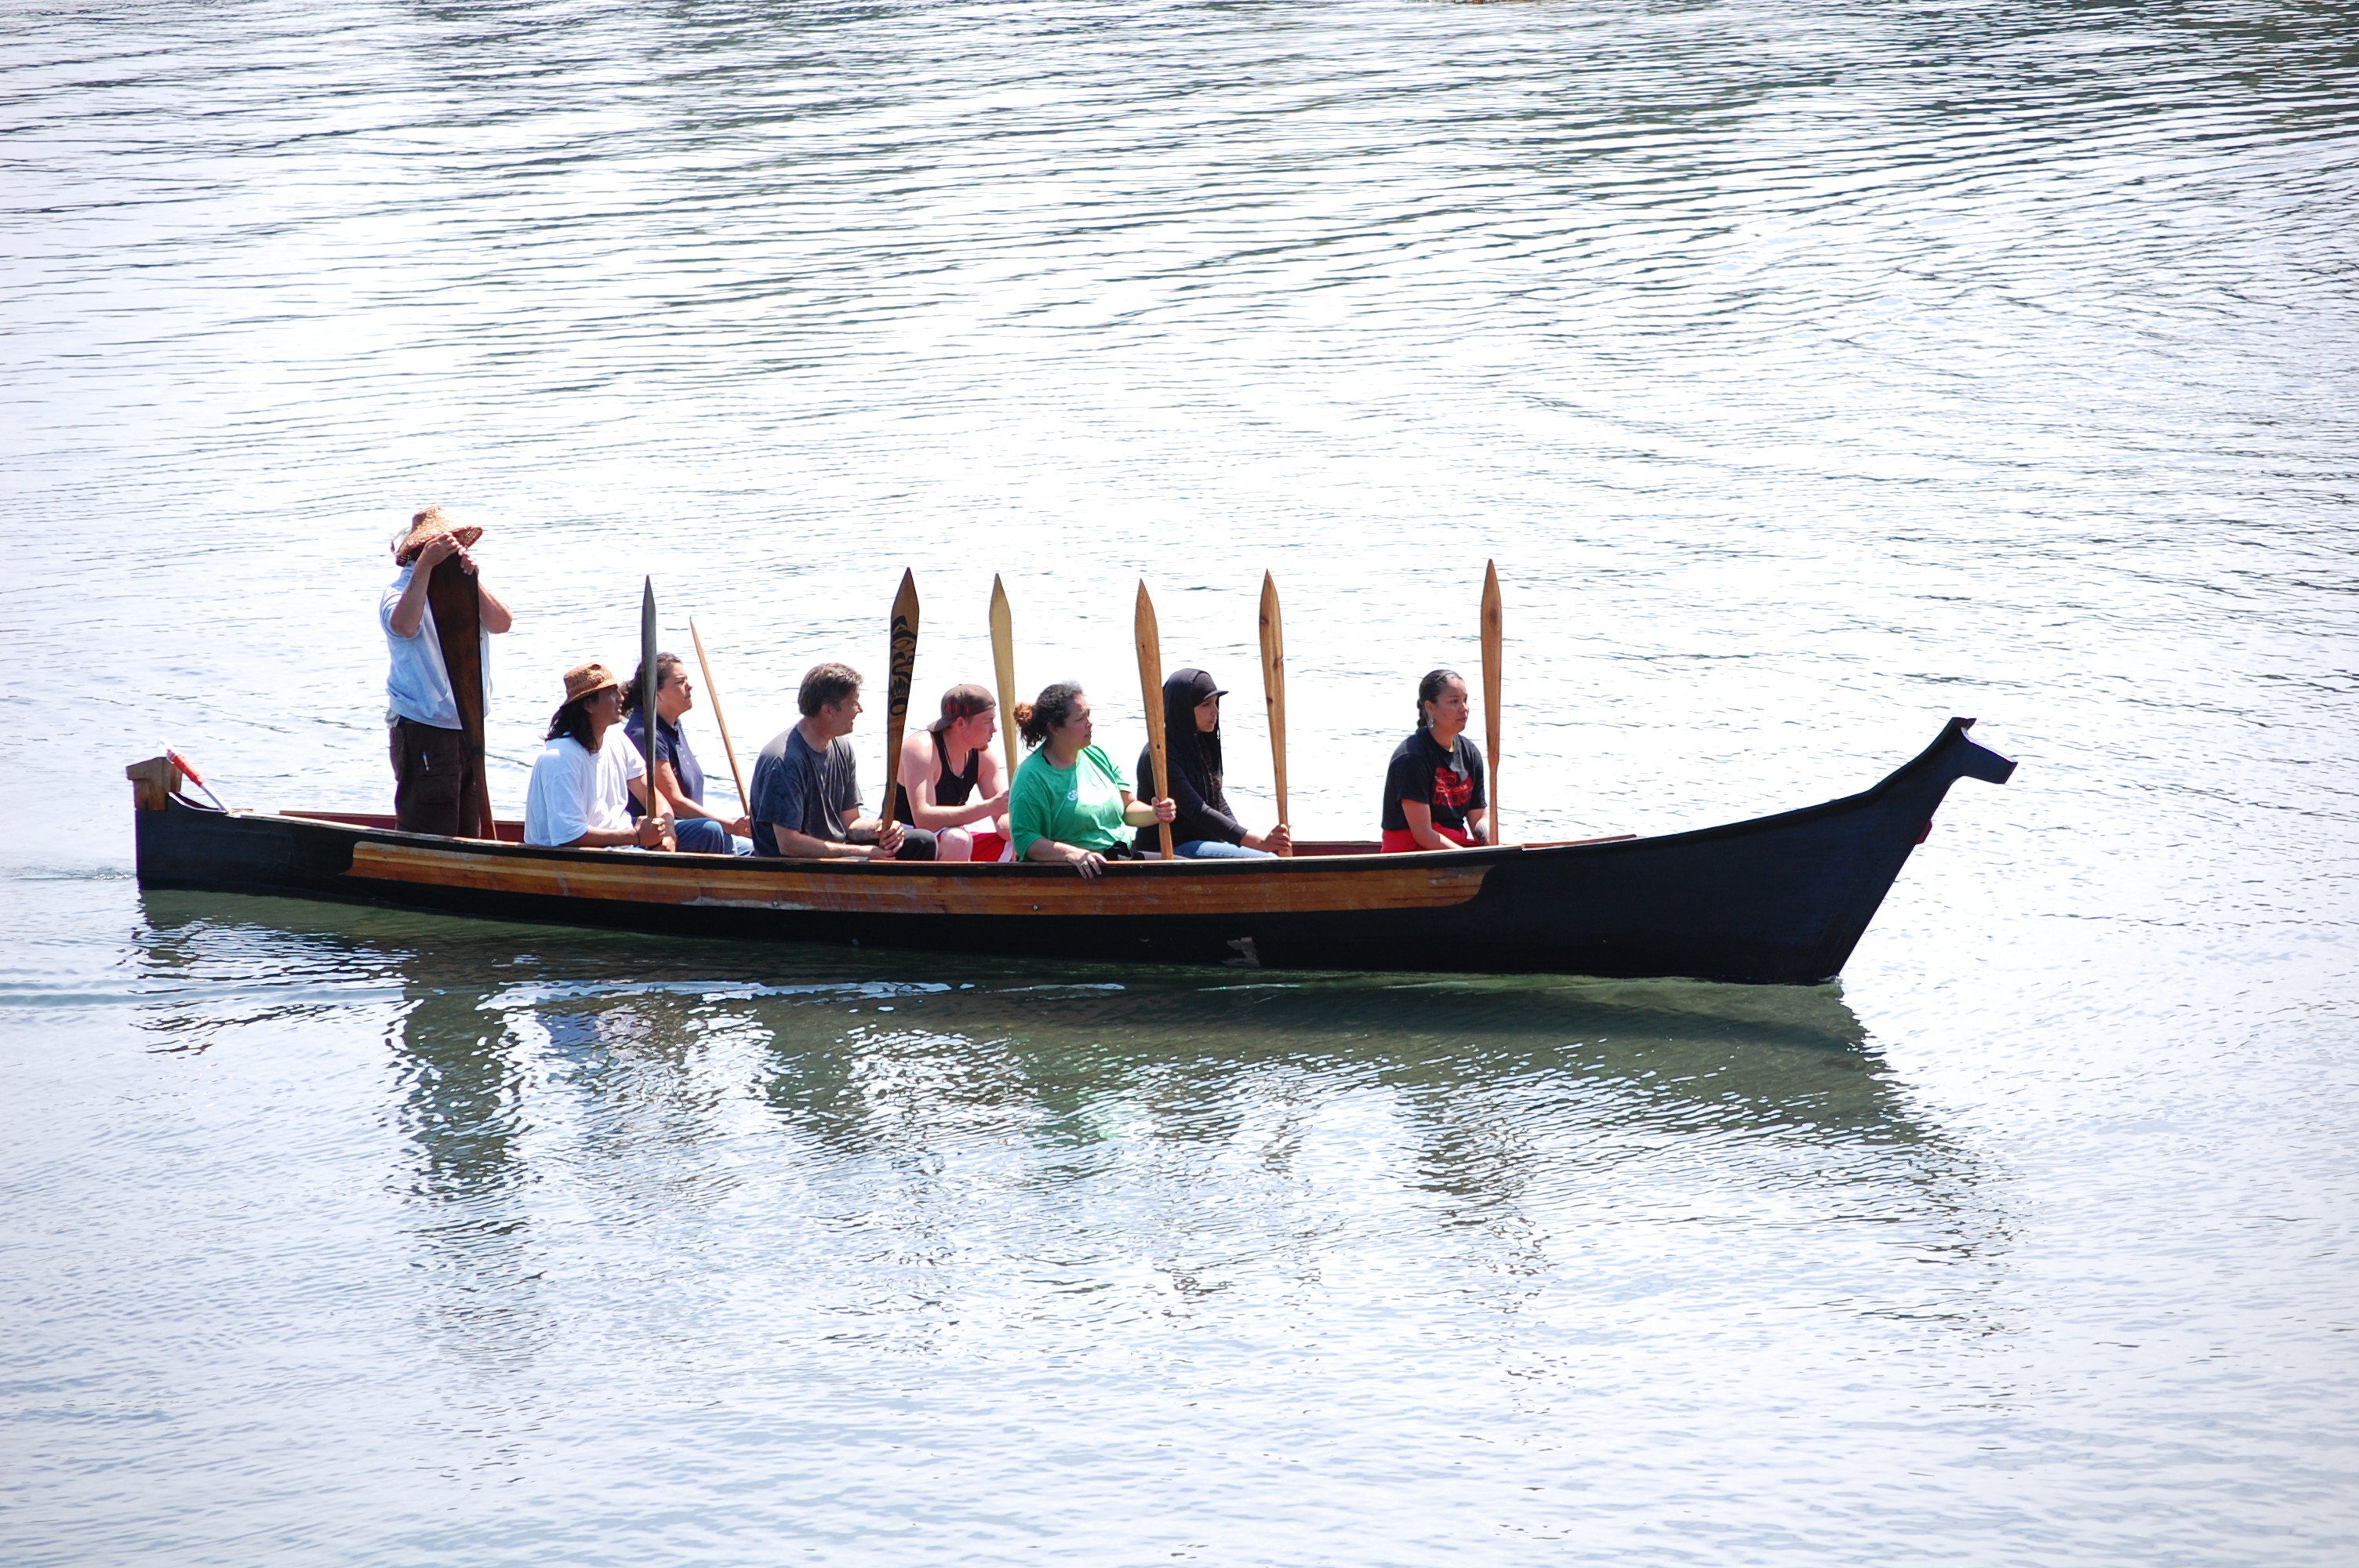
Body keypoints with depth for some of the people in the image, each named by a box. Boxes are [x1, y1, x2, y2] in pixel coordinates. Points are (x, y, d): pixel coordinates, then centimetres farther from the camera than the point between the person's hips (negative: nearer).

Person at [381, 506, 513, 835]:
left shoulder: (467, 589, 11)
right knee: (427, 836, -9)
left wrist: (473, 578, -18)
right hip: (424, 730, -7)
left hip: (468, 729, 7)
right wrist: (426, 565, -32)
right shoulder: (403, 590, -8)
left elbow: (501, 623, -6)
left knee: (466, 832, 13)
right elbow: (404, 625, -31)